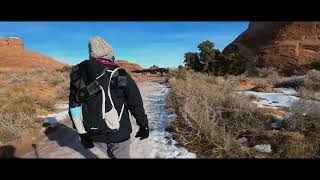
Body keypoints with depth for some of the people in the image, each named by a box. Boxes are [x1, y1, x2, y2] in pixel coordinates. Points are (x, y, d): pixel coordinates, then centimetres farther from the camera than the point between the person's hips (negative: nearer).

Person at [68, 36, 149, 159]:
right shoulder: (120, 75, -18)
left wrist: (83, 133, 13)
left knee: (113, 155, 28)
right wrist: (143, 125, 3)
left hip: (94, 135, 4)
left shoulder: (77, 75, -5)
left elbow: (74, 106, 2)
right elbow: (136, 104, -11)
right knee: (121, 155, 20)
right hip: (118, 133, -4)